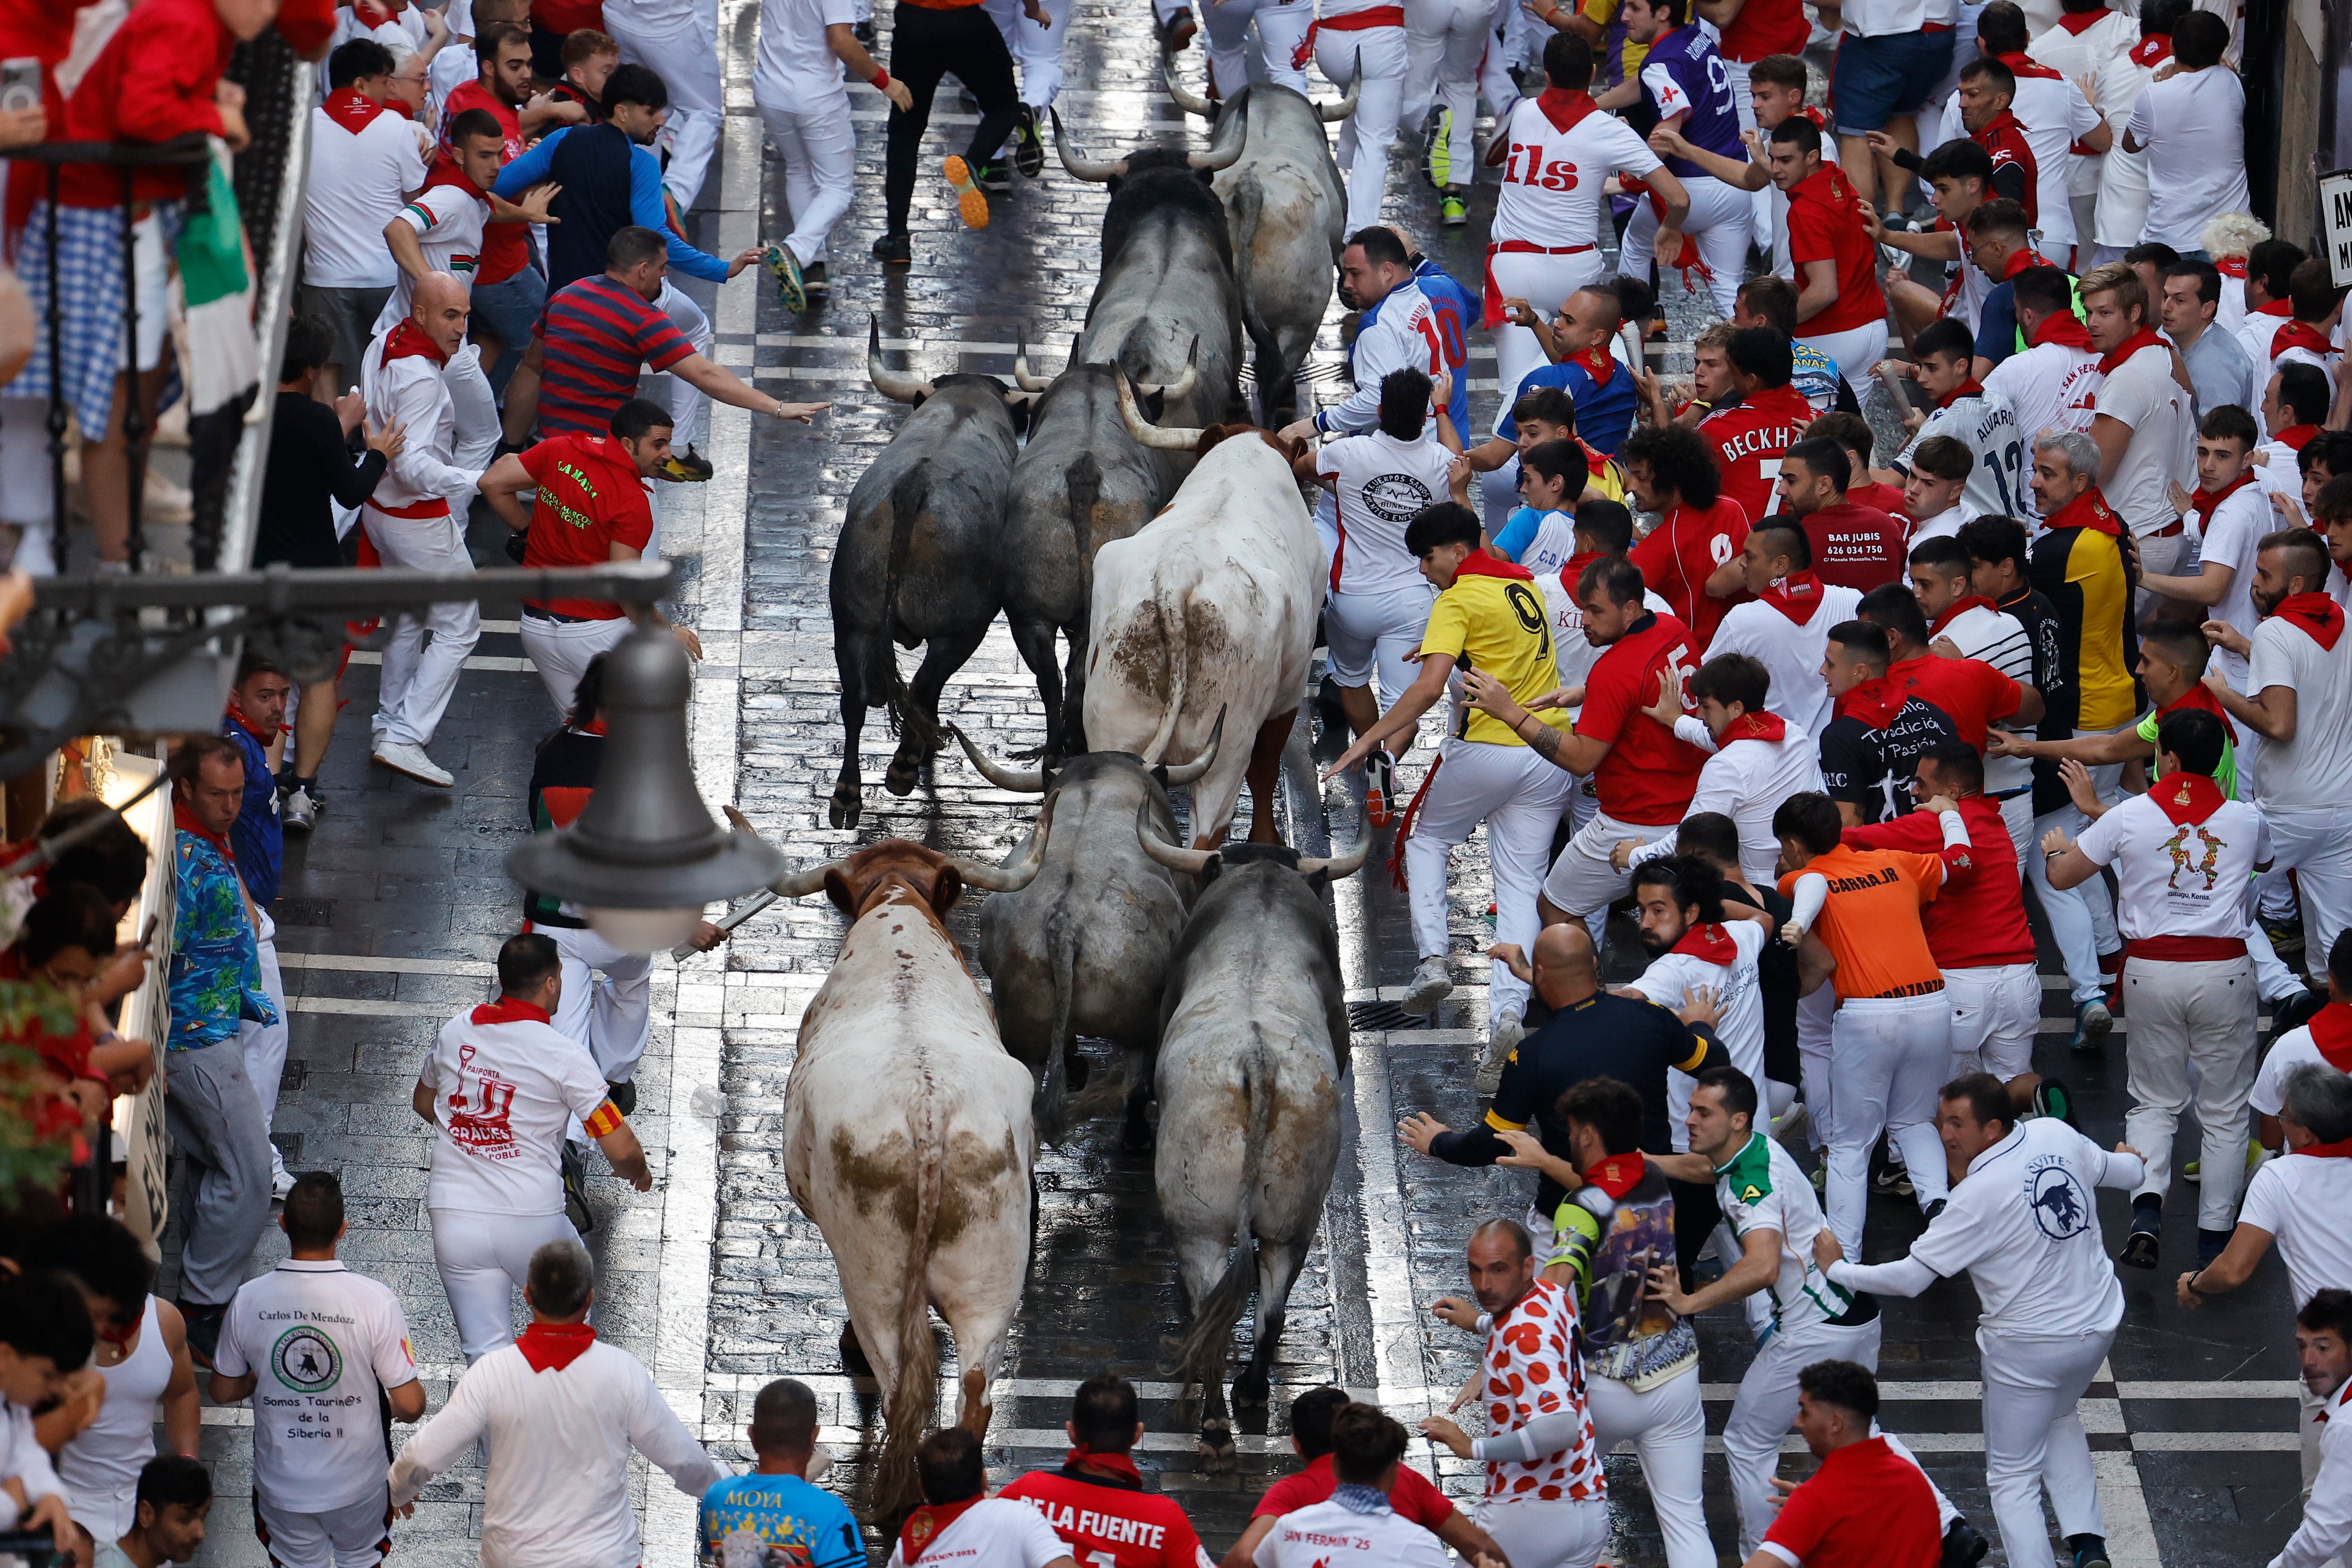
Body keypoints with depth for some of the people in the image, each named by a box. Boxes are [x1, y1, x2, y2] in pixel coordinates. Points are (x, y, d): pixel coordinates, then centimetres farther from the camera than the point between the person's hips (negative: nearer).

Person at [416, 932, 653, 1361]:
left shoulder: (456, 1032, 5)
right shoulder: (564, 1056, -9)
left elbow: (423, 1103, 25)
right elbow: (621, 1151, -10)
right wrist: (639, 1173, 13)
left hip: (452, 1220, 3)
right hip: (529, 1224, -3)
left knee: (485, 1353, 6)